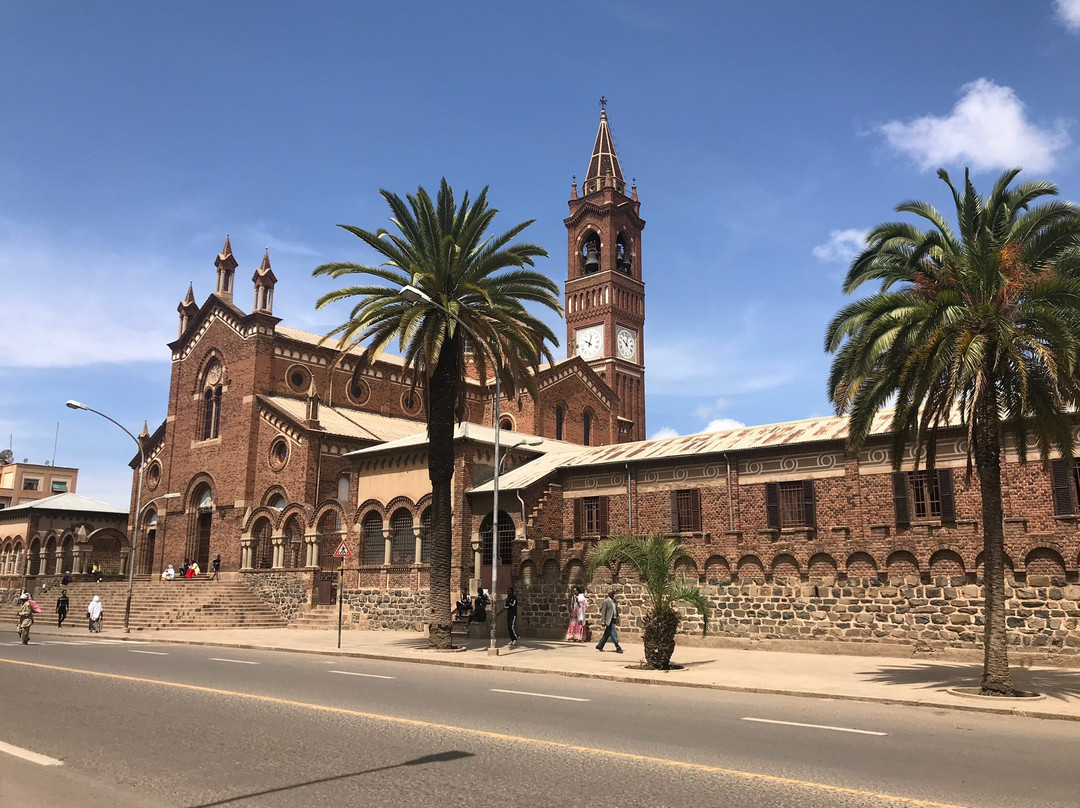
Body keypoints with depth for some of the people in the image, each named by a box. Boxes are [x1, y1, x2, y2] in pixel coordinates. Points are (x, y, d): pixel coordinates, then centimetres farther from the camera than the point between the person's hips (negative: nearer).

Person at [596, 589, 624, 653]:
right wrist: (604, 623, -13)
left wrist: (617, 621, 15)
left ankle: (599, 646, 22)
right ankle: (618, 648, -6)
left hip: (614, 620, 8)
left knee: (607, 634, 12)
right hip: (609, 620, -8)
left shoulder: (614, 601, 13)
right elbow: (603, 612, -10)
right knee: (614, 634, -10)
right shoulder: (606, 601, -9)